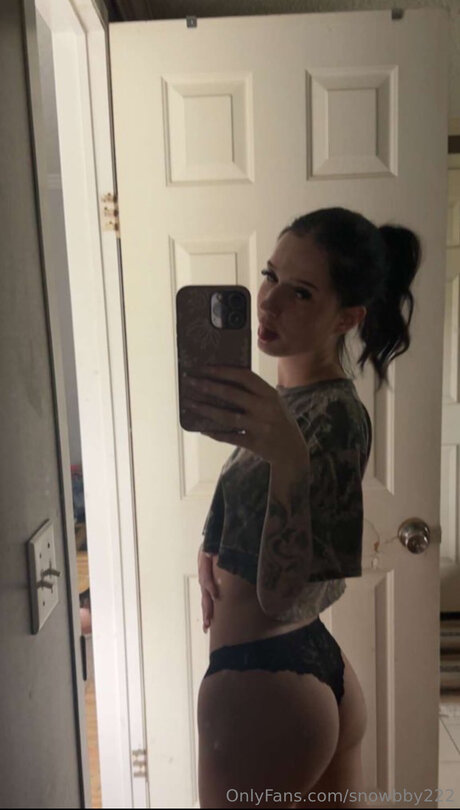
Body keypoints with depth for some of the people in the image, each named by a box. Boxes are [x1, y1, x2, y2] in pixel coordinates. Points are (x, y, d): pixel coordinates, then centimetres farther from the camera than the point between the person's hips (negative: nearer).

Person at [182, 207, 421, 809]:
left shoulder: (337, 416, -23)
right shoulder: (290, 395, 4)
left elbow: (283, 594, -27)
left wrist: (289, 459, -41)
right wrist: (213, 547, -5)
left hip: (261, 688, -8)